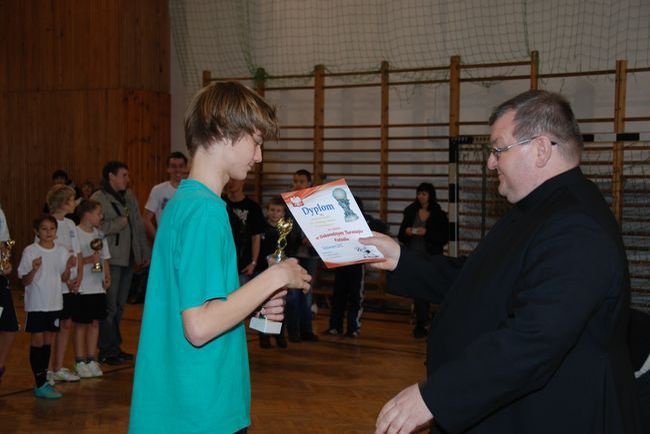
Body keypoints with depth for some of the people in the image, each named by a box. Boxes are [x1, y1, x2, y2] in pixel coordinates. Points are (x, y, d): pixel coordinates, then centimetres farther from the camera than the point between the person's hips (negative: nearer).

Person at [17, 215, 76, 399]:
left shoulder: (62, 252, 5)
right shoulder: (30, 251, -8)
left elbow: (64, 279, 10)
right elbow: (25, 281, -9)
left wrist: (68, 267, -10)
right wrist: (34, 269, -27)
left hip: (55, 303, 5)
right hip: (36, 304, -4)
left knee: (48, 341, 10)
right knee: (37, 341, -1)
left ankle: (43, 380, 19)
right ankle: (40, 385, 1)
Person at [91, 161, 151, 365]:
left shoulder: (129, 197, 15)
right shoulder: (98, 199, -7)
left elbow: (139, 226, 19)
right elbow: (96, 227, -21)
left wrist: (145, 252, 17)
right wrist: (120, 223, -13)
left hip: (128, 258, 7)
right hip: (111, 259, -7)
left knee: (120, 305, 12)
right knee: (110, 307, -5)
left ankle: (115, 347, 20)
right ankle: (107, 351, 2)